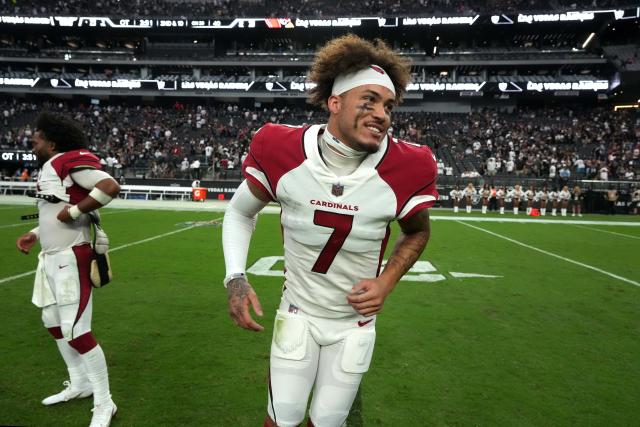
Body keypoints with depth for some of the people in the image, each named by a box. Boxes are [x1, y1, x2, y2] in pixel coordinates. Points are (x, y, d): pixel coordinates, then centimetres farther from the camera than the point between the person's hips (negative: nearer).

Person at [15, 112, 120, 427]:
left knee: (76, 332, -9)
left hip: (70, 258, -11)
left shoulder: (72, 160, -14)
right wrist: (34, 234, 15)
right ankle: (80, 384, 36)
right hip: (50, 257, 11)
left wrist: (74, 211, -22)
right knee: (53, 322, 20)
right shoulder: (48, 169, 15)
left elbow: (110, 187, -28)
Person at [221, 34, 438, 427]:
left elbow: (417, 232, 1)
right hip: (297, 315, 0)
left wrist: (387, 283, -14)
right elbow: (240, 213, -1)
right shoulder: (282, 151, -19)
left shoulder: (406, 168, -20)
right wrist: (236, 279, -13)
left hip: (355, 324, 1)